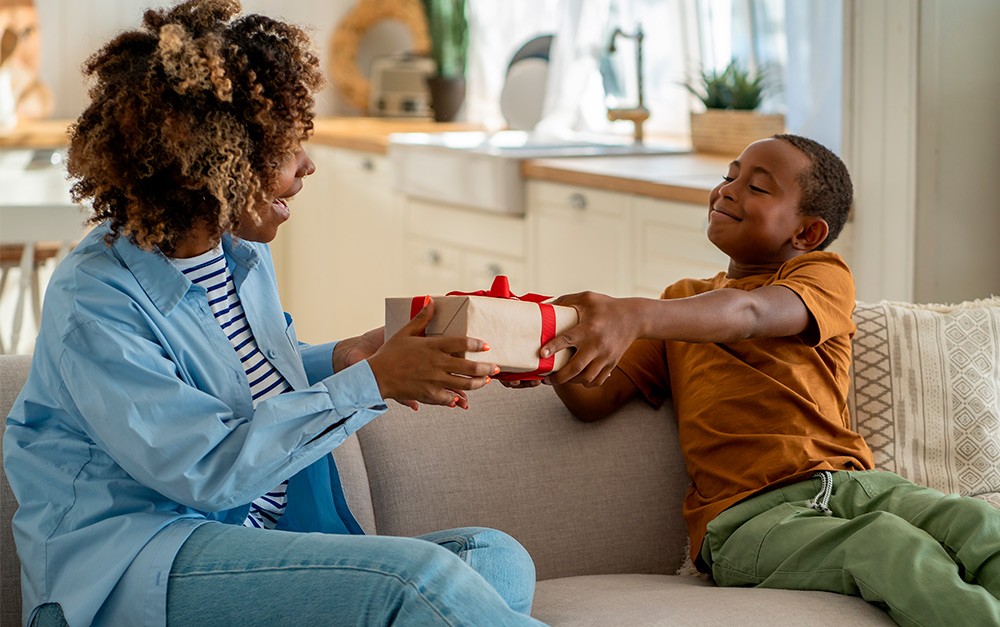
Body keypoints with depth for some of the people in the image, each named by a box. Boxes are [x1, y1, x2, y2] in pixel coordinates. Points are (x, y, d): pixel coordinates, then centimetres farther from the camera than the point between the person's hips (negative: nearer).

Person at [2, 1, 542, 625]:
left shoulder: (242, 254, 12)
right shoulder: (93, 303, -15)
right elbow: (208, 469, -20)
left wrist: (339, 360, 8)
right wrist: (372, 383, -18)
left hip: (261, 543, 8)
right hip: (135, 565, -8)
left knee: (500, 560, -16)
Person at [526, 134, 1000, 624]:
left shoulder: (823, 274, 11)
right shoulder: (683, 299, 27)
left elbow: (748, 314, -14)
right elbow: (593, 399, 16)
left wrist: (634, 316, -33)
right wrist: (557, 360, -10)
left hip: (848, 480, 0)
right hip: (743, 518, 0)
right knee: (902, 552, -32)